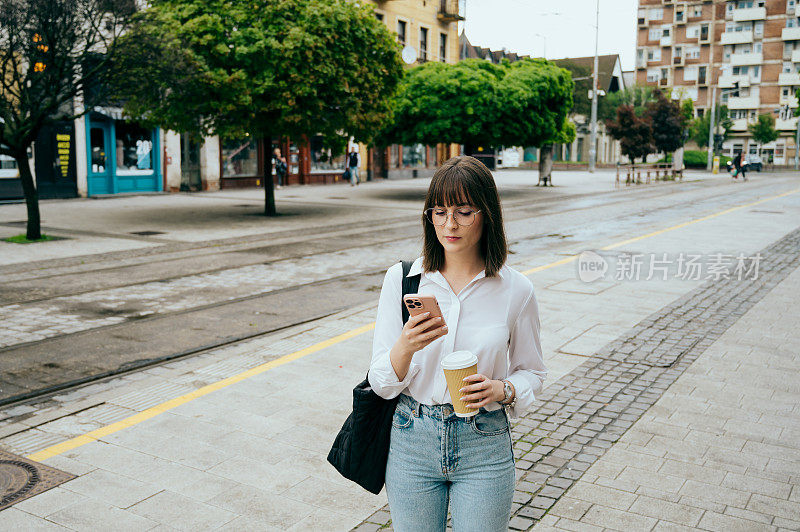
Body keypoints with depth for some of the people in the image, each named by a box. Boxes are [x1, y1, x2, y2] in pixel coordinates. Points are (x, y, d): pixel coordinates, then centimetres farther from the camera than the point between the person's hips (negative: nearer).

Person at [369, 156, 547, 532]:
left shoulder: (516, 290, -6)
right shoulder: (401, 279, -5)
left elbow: (531, 372, 7)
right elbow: (381, 384, -6)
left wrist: (503, 389, -14)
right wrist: (406, 347, -26)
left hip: (484, 446, 0)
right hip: (412, 442, 1)